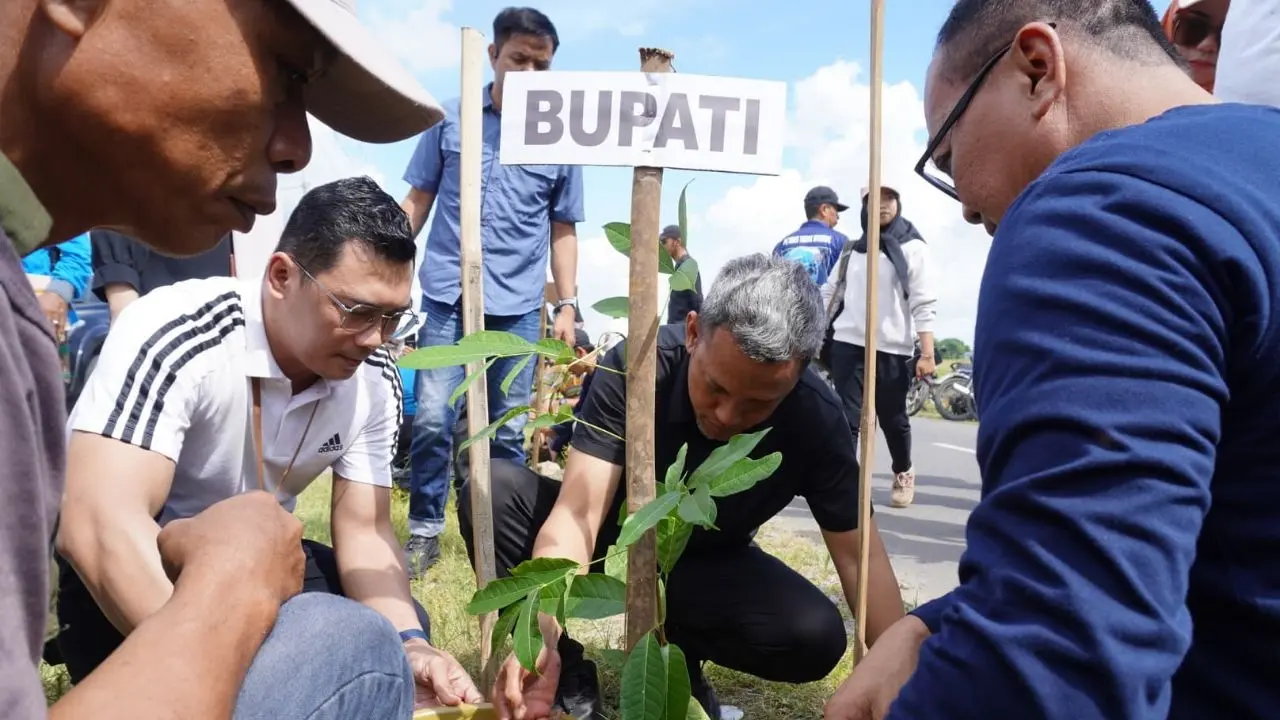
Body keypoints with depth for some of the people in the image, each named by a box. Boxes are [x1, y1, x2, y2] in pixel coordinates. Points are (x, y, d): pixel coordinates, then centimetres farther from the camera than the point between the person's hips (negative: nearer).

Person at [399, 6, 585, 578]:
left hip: (518, 305, 1)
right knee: (432, 419, -6)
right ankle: (424, 532, 12)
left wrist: (567, 304, 6)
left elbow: (563, 230, 11)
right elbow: (418, 200, 11)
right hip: (447, 295, 0)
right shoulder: (450, 119, 5)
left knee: (508, 432, 6)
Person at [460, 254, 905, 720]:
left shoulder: (816, 418, -25)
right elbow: (578, 512, -36)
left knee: (817, 638, -26)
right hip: (617, 526, -1)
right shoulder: (636, 367, -30)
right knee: (495, 490, -27)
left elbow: (860, 556, -19)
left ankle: (676, 652, 3)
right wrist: (543, 635, -51)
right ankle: (569, 676, -10)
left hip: (710, 560, 1)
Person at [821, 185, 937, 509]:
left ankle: (904, 475, 34)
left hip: (892, 349, -3)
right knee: (847, 419, -2)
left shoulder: (912, 248, -1)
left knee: (893, 419, 11)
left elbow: (923, 304, -7)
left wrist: (927, 353, -14)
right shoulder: (852, 249, 12)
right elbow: (831, 293, 15)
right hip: (847, 344, 3)